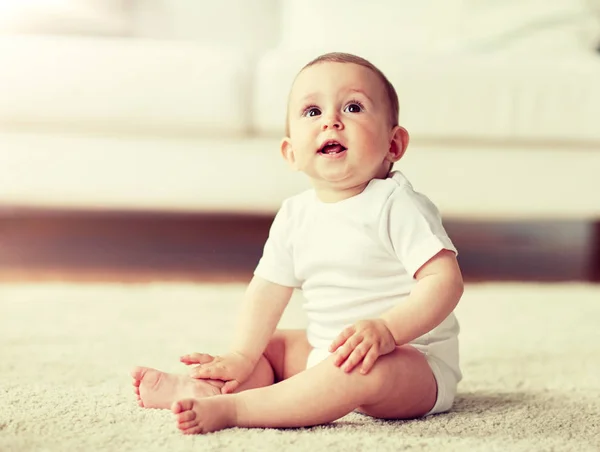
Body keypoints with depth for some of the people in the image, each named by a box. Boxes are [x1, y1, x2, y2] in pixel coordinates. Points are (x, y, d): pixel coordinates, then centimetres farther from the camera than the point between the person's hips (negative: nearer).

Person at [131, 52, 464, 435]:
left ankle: (230, 408, -38)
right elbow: (268, 288, 7)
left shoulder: (396, 205, -16)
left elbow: (445, 279, -23)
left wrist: (387, 329, -35)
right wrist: (241, 358, -4)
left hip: (417, 360, -7)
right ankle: (200, 388, -20)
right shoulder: (295, 216, 4)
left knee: (368, 370, -36)